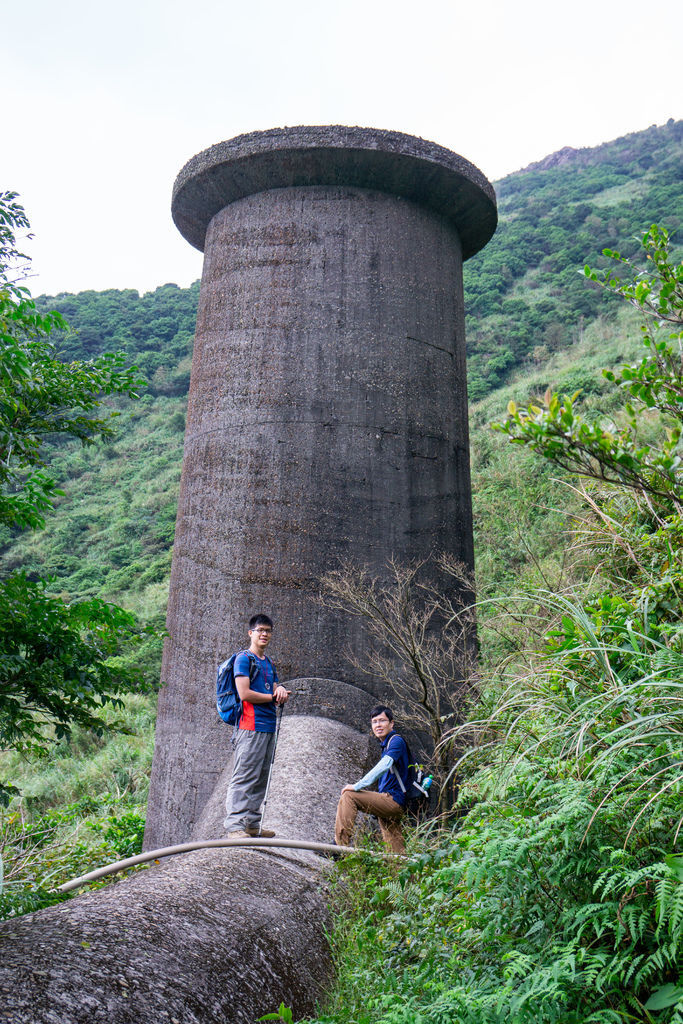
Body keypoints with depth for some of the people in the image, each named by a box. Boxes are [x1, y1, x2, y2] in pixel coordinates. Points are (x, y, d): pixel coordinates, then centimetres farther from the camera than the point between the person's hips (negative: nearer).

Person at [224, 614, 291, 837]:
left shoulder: (269, 663, 21)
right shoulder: (243, 659, -4)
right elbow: (245, 694, -14)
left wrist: (281, 691, -4)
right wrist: (273, 696, -5)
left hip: (269, 727, 8)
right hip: (250, 726, -8)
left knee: (261, 778, 10)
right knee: (244, 777, -10)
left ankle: (252, 824, 17)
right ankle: (234, 825, -8)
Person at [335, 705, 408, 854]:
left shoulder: (397, 741, -8)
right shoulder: (386, 745, 21)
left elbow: (383, 766, -22)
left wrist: (358, 786, -23)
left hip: (394, 801, -9)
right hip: (391, 804, 9)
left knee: (348, 796, -16)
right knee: (396, 852, 9)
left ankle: (340, 846, -19)